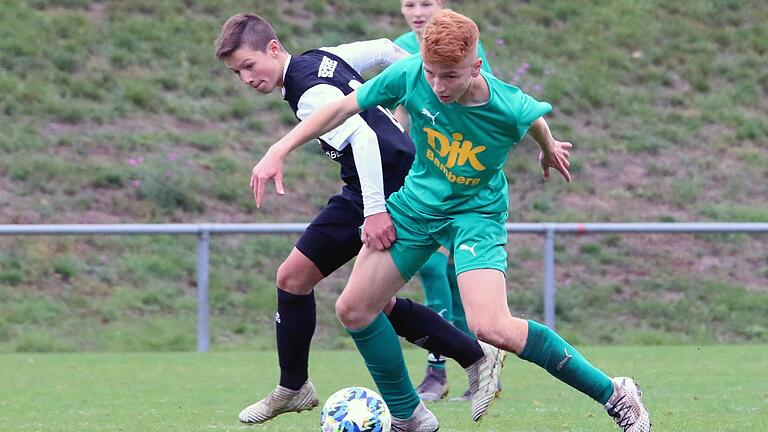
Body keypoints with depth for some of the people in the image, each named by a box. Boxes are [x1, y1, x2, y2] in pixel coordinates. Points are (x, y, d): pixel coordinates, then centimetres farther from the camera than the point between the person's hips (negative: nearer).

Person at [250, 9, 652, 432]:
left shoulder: (511, 109, -29)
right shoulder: (409, 75, -24)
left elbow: (537, 121, -3)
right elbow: (342, 108, -11)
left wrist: (549, 150, 19)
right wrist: (278, 151, -13)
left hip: (476, 211, -5)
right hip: (417, 201, 5)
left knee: (490, 327, -25)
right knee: (353, 309, 3)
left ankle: (614, 394, -12)